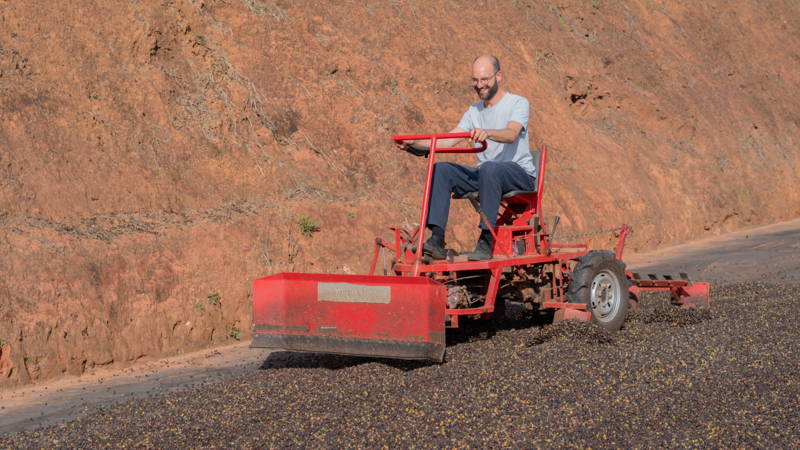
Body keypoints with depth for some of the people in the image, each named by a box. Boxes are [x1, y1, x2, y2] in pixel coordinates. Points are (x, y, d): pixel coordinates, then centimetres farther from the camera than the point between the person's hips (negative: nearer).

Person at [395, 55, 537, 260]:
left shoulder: (518, 103, -1)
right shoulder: (474, 111, 17)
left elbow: (511, 134, -23)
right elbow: (447, 141, 6)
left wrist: (487, 133, -45)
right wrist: (414, 144, -10)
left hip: (520, 173, -6)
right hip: (484, 175, 6)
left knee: (489, 168, -39)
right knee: (441, 170, -17)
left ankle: (486, 241, -38)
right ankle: (436, 239, -27)